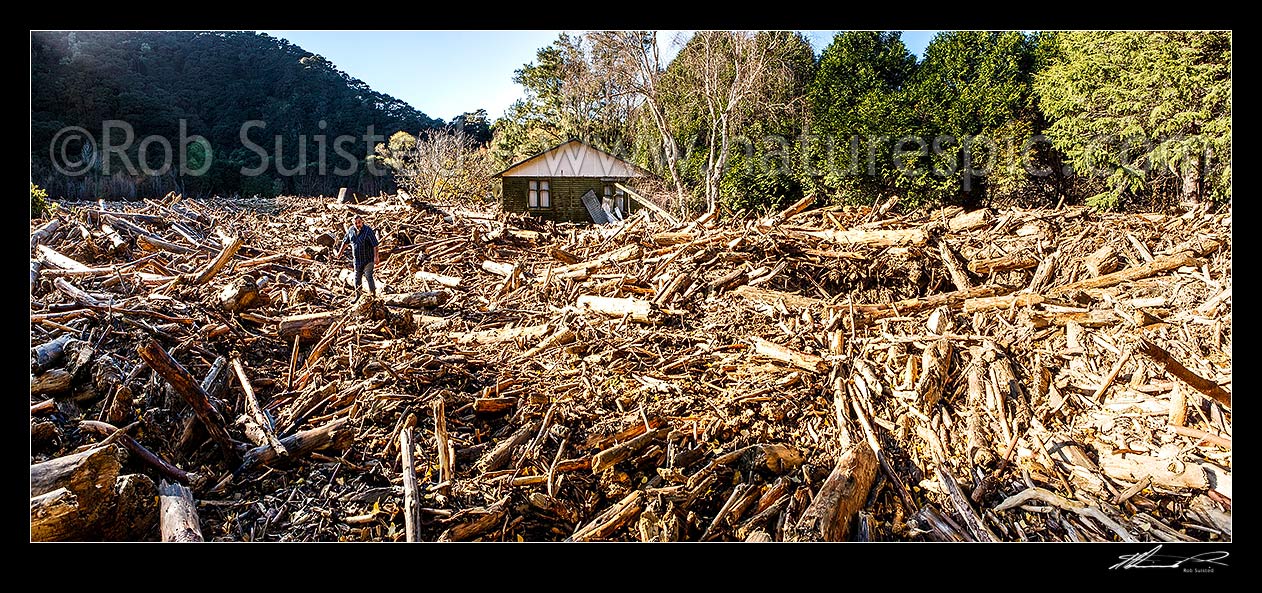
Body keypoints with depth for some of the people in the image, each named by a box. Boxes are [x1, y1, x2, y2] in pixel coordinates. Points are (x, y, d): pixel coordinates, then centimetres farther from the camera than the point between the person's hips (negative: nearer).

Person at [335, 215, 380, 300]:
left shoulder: (368, 231, -17)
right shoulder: (351, 230, 1)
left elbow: (375, 245, -20)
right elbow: (345, 241, 17)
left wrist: (376, 257, -26)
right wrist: (340, 251, 23)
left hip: (368, 259, -6)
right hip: (357, 259, 6)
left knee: (369, 277, -7)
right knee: (357, 278, 15)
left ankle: (373, 295, 6)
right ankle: (357, 295, 31)